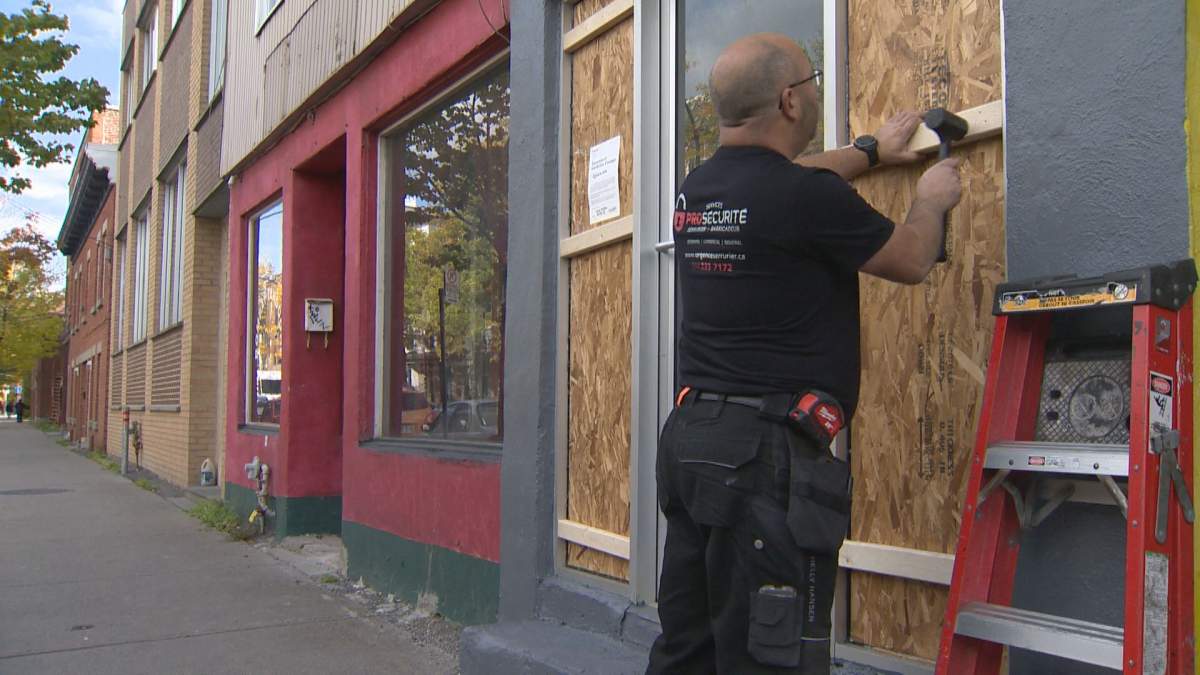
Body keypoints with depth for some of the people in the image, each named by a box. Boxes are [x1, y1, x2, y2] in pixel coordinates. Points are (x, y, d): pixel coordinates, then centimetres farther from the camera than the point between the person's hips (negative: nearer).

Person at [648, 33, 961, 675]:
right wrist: (930, 201, 23)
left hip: (689, 435, 9)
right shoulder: (807, 198, -14)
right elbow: (911, 261, 3)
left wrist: (869, 150, 44)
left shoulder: (697, 188, 10)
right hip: (766, 451, -8)